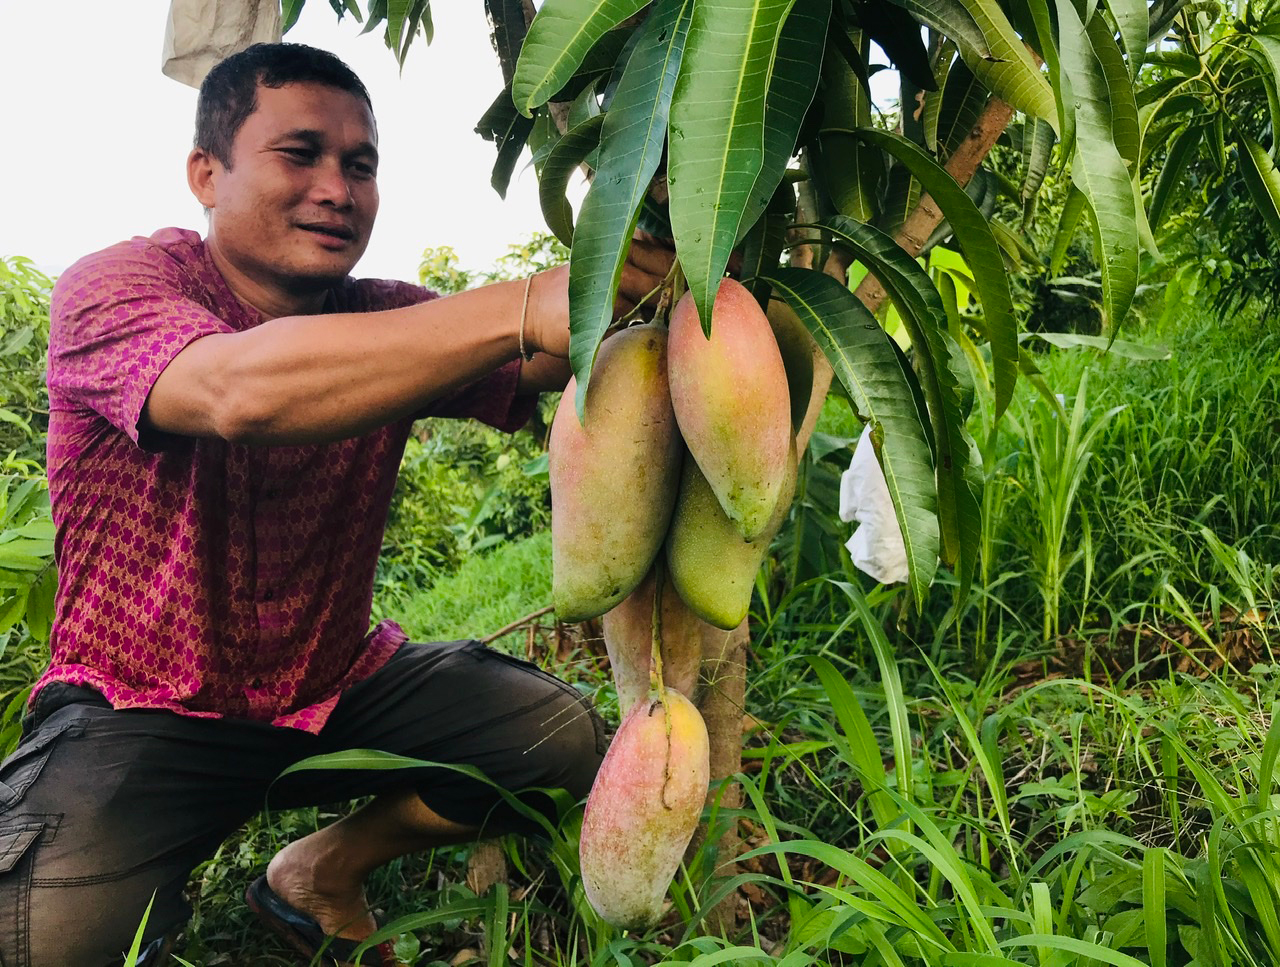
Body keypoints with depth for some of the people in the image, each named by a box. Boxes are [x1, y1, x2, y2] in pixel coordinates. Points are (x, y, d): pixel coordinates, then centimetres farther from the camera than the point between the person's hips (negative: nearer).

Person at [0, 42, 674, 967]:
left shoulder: (387, 320, 0)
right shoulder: (114, 286, -16)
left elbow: (537, 369, -16)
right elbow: (240, 391, -40)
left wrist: (614, 279, -39)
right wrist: (525, 306, -50)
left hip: (337, 685, 5)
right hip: (144, 709, -4)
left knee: (567, 741, -10)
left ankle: (323, 872, 9)